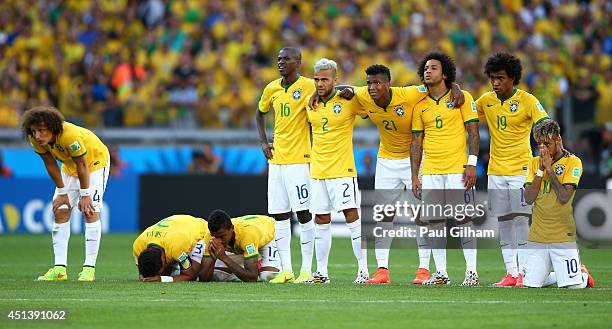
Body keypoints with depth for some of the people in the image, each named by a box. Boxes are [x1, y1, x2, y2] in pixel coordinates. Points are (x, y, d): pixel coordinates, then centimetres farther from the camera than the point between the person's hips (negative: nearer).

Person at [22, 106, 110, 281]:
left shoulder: (70, 136, -40)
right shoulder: (36, 139, -22)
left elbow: (82, 165, -30)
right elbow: (51, 165, -9)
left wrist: (85, 195, -21)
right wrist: (62, 192, -6)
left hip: (95, 161, -7)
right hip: (69, 166, 7)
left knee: (90, 211, -17)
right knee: (60, 211, -2)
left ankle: (89, 268, -18)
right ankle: (60, 268, -3)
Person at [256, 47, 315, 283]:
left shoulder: (308, 87, -7)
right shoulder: (271, 89, 11)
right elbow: (260, 113, 26)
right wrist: (263, 142, 15)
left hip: (300, 159, -6)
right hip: (276, 158, 6)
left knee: (303, 213, -5)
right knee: (279, 214, 5)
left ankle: (306, 269, -1)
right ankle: (286, 270, 9)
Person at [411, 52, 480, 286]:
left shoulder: (461, 98, 1)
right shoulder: (420, 105, 11)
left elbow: (473, 132, -1)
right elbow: (416, 141, 14)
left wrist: (472, 164, -10)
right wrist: (414, 176, 9)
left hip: (457, 170, -4)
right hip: (430, 171, 4)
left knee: (464, 220, -4)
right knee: (434, 221, 2)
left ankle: (471, 272, 0)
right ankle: (440, 272, 8)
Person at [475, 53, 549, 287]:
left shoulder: (527, 101, -9)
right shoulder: (486, 101, 6)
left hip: (520, 169, -5)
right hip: (496, 170, 5)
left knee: (521, 220, -9)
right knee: (503, 222, 6)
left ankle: (525, 272, -7)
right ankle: (511, 273, 10)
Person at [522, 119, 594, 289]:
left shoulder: (572, 162, -3)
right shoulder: (534, 163, 10)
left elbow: (564, 197, -15)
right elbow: (528, 198, -1)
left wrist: (550, 169, -11)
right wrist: (540, 170, -6)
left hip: (563, 235, -4)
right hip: (537, 236, 4)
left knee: (572, 286, -9)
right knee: (530, 285, -1)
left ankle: (583, 275, 25)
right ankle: (556, 275, 28)